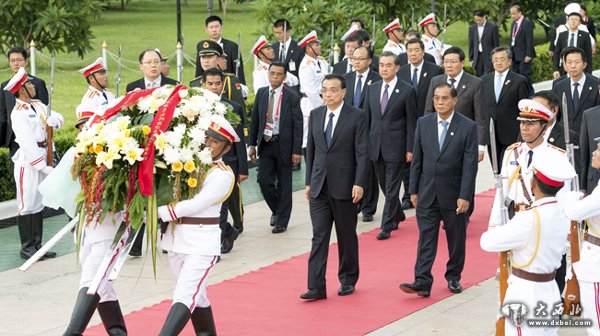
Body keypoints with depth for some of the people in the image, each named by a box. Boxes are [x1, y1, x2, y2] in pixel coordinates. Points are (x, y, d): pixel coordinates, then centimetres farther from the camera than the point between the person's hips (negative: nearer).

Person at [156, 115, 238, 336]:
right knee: (196, 296, 15)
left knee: (184, 296, -12)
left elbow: (195, 205, -15)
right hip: (176, 239, 6)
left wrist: (159, 212, -14)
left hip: (202, 242, -6)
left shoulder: (223, 175, -8)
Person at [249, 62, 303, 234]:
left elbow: (297, 125, -6)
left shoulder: (291, 97, -6)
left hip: (283, 145, -3)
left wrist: (297, 151, -10)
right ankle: (276, 210, 23)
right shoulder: (261, 93, 6)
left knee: (283, 184, 4)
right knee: (264, 181, -2)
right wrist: (252, 144, 7)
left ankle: (281, 221, 15)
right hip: (265, 143, 3)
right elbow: (255, 120, 11)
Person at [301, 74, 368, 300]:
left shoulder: (357, 116, -6)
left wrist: (359, 183, -15)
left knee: (346, 236, 9)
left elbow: (362, 152, -8)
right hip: (319, 186, 3)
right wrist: (309, 181, 10)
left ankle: (348, 280, 24)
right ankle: (316, 287, -5)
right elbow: (310, 150, 13)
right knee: (319, 236, -2)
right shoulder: (315, 115, 8)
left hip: (344, 186, -3)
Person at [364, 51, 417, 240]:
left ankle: (386, 226, 1)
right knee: (385, 186, 15)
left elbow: (411, 122, -5)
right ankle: (398, 215, 35)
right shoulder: (372, 89, 8)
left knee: (392, 188, -3)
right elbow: (366, 117, 12)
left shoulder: (407, 91, -6)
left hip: (395, 146, -5)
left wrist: (410, 149, -9)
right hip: (375, 145, 5)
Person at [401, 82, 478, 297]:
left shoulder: (467, 127, -7)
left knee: (456, 238, 10)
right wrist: (413, 189, 5)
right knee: (426, 238, -4)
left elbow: (470, 164, -9)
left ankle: (453, 277, 27)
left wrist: (465, 196, -14)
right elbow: (417, 159, 7)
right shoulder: (423, 123, 3)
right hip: (427, 192, 2)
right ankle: (422, 282, -9)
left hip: (453, 193, -2)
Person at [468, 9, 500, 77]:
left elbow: (496, 44, -2)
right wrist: (471, 59, 10)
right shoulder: (472, 28, 8)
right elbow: (471, 45, 13)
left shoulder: (493, 27, -4)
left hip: (489, 57, -4)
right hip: (477, 57, 4)